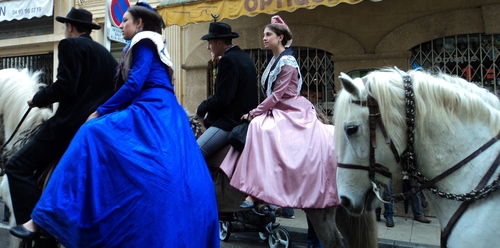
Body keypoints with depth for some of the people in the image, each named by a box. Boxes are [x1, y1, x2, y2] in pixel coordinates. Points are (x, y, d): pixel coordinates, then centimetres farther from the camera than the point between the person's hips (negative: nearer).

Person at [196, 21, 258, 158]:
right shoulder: (243, 56, 15)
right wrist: (218, 64, 12)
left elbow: (222, 99, -19)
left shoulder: (228, 60, -15)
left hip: (229, 122, -11)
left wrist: (201, 109, -4)